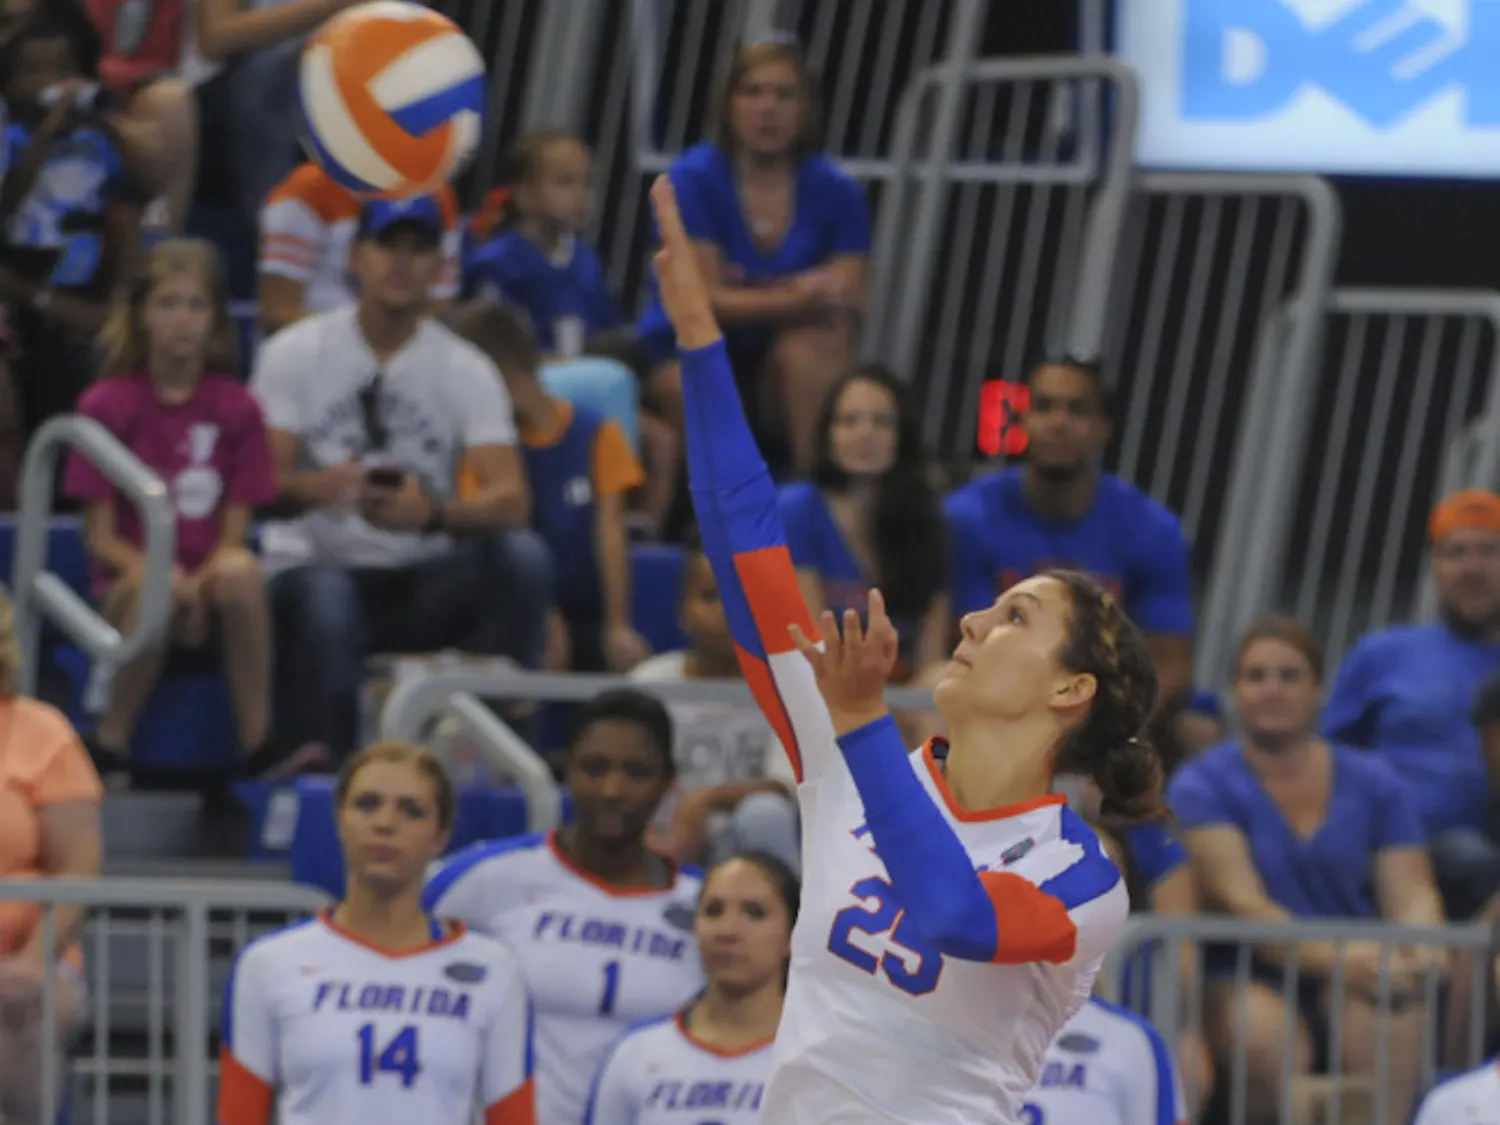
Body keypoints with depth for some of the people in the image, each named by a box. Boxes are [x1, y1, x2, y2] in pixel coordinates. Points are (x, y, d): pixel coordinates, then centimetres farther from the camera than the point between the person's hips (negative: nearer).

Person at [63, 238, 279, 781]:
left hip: (208, 578, 1)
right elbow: (100, 535, -3)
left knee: (241, 572, -34)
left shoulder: (236, 407, 4)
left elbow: (234, 534, 0)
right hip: (127, 578, -1)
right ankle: (111, 742, -19)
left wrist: (201, 581, -20)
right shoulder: (108, 404, 0)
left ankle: (258, 739, -27)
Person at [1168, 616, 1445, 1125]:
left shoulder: (1375, 784, 11)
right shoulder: (1202, 786, 0)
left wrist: (1420, 952, -22)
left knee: (1394, 1016, -33)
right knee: (1267, 1038, -37)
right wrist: (1331, 958, -29)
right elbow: (1241, 903, -12)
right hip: (1247, 981, -2)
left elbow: (1411, 893, 4)